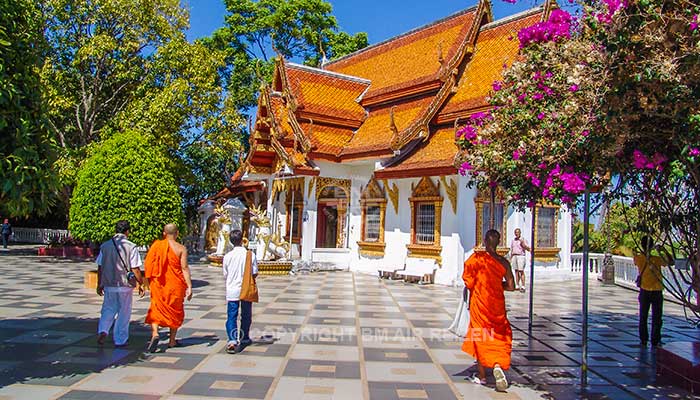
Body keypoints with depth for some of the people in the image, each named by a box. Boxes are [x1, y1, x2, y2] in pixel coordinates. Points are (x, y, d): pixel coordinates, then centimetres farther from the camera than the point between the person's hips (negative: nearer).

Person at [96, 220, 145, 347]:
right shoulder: (131, 247, -10)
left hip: (108, 285, 3)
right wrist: (141, 284, -1)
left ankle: (102, 331, -5)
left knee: (108, 310, 18)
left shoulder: (105, 246, 3)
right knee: (124, 313, 9)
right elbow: (135, 269, -12)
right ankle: (120, 340, 17)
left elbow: (100, 267, 8)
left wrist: (99, 284, 18)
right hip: (125, 285, -3)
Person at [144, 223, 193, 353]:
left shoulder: (156, 245, 0)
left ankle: (154, 334, -16)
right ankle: (172, 340, 20)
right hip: (175, 284, -1)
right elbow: (184, 268, -11)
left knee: (156, 308, 8)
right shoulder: (181, 249, -6)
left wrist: (150, 281, 13)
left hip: (158, 284, 1)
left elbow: (149, 264, 1)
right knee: (175, 310, 13)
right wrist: (189, 286, -10)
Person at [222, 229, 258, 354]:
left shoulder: (228, 256, -6)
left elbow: (225, 276, 2)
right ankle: (244, 339, 30)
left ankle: (232, 340, -13)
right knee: (246, 315, 16)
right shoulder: (250, 254, -9)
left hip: (232, 291, 0)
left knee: (231, 316, 2)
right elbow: (255, 273, -5)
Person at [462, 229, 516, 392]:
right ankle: (498, 365, -12)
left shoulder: (476, 257, -10)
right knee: (500, 336, 14)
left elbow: (468, 281, -15)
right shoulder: (503, 262, -1)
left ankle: (482, 376, 17)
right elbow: (511, 286, 3)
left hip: (479, 303, -2)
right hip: (497, 304, 2)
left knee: (480, 337, 9)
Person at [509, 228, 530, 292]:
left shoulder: (523, 240, -4)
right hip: (514, 256, 5)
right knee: (516, 271, 6)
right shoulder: (513, 241, 13)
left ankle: (523, 287, -9)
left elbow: (528, 249, -10)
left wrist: (523, 243, -22)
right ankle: (517, 286, 9)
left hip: (521, 256, -5)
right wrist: (510, 259, 14)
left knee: (521, 271, -10)